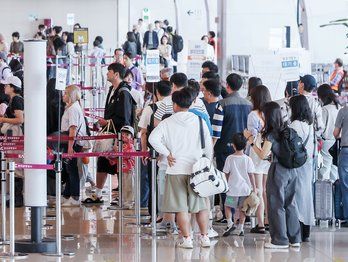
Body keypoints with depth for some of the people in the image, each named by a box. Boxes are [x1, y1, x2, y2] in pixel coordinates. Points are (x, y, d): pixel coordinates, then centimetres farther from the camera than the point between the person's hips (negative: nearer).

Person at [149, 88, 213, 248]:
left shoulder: (168, 122, -2)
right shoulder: (199, 121, 3)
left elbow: (153, 138, -13)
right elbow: (208, 144, 3)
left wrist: (167, 154, -5)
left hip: (176, 169, -2)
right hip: (196, 169, 2)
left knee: (181, 207, 2)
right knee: (201, 205, 12)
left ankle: (186, 239, 0)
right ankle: (204, 237, 14)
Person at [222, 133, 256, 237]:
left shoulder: (230, 158, -7)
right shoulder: (248, 159, -4)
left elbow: (227, 173, 0)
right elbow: (251, 174, -2)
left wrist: (226, 184, 16)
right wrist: (254, 187, 6)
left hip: (233, 189, -2)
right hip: (245, 189, 2)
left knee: (227, 206, 10)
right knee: (242, 208, 10)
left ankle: (230, 223, -7)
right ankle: (240, 228, 11)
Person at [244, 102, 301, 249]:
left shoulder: (271, 134, -13)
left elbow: (262, 155, -11)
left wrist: (251, 141, -5)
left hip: (278, 170, -7)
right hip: (292, 170, 7)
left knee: (276, 205, 2)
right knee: (290, 203, 13)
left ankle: (280, 240, 3)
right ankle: (294, 238, 16)